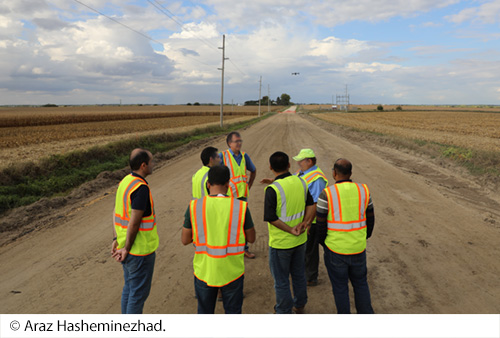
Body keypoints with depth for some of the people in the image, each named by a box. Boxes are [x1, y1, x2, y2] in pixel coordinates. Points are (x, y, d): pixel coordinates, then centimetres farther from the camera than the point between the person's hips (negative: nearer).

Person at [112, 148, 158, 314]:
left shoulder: (125, 181, 5)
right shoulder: (141, 188, -24)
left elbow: (116, 211, 10)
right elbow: (134, 222, -24)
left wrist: (117, 240, 11)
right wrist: (126, 249, -14)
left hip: (125, 244, 9)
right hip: (140, 249, -9)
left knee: (129, 288, 22)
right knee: (139, 292, 6)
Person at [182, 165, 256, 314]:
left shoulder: (194, 207, -11)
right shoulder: (240, 207, -13)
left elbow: (185, 240, -3)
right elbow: (251, 238, -2)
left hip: (204, 271, 1)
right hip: (232, 272, -1)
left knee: (205, 312, 22)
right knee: (233, 311, 19)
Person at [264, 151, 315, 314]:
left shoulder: (273, 189, -23)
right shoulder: (301, 182, -4)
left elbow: (271, 218, -24)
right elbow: (311, 205, 0)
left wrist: (291, 230, -17)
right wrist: (305, 223, -12)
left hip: (281, 243, -6)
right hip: (300, 240, 6)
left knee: (281, 281, 12)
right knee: (299, 274, 25)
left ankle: (284, 312, 27)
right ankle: (299, 305, 43)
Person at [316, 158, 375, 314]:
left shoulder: (327, 194, -18)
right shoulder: (363, 190, -5)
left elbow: (320, 224, -12)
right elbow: (370, 219, 3)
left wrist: (324, 243, 7)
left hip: (335, 249, -3)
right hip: (358, 248, 3)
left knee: (340, 286, 16)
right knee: (360, 283, 24)